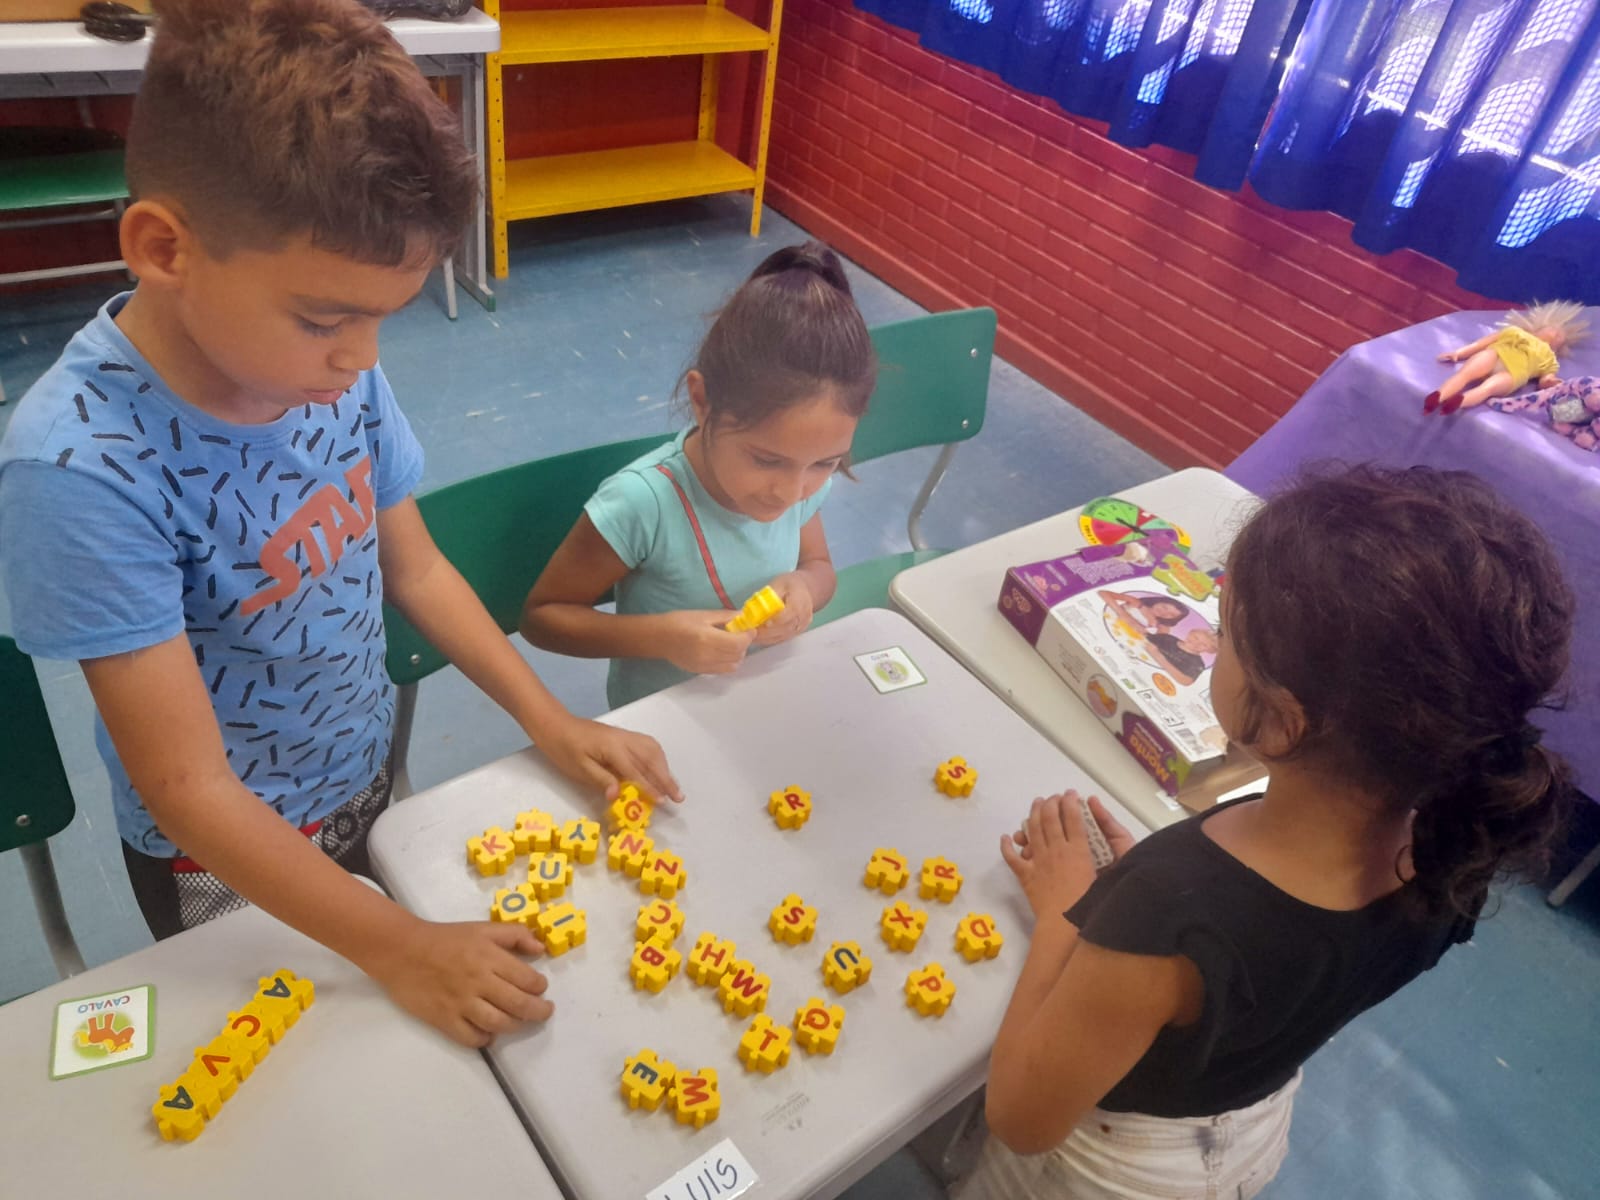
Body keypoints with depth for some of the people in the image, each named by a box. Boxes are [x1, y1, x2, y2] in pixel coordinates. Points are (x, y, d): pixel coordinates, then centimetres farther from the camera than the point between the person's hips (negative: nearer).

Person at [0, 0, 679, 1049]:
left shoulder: (330, 364, -18)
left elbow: (415, 567, -3)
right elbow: (193, 790, -27)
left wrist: (551, 721, -8)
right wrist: (403, 950, -26)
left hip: (370, 779, 5)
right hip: (231, 860, -4)